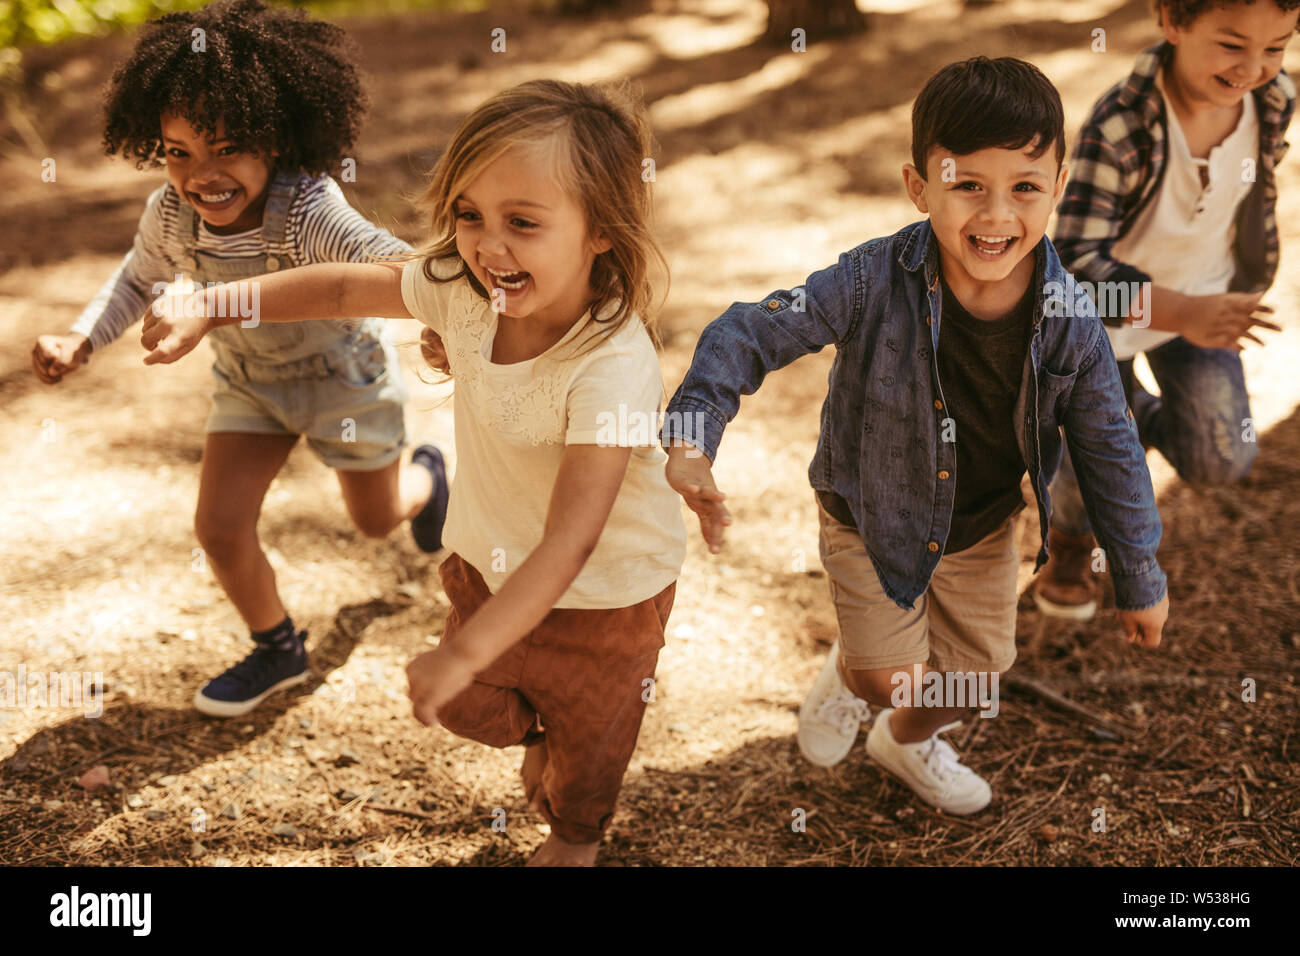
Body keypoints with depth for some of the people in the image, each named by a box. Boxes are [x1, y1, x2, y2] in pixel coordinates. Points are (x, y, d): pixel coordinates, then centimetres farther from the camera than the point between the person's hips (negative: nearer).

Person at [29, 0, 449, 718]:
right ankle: (278, 651, 26)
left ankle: (426, 476, 57)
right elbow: (140, 281, -1)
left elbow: (385, 261, -54)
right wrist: (79, 343, -15)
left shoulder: (308, 209, -38)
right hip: (249, 381, 4)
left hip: (342, 372, -4)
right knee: (220, 530, -3)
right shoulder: (170, 214, -22)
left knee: (376, 521, 18)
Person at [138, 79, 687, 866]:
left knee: (586, 731, 24)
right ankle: (537, 735, 64)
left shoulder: (613, 368, -41)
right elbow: (345, 287, -3)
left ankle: (577, 832, 58)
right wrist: (208, 308, -9)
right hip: (489, 560, 6)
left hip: (602, 590, -5)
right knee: (470, 707, 28)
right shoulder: (468, 291, -20)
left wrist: (466, 653, -44)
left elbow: (570, 541, -43)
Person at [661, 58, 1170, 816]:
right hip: (871, 518, -3)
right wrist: (692, 442, -37)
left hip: (983, 526, 3)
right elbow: (754, 333, -24)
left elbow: (1111, 454, -10)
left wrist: (1141, 582, 0)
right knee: (892, 677, 2)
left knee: (975, 672, 18)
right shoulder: (878, 282, -31)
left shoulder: (1070, 322, -22)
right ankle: (847, 678, 42)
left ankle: (908, 742, 54)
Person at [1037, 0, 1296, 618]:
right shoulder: (1119, 129, -36)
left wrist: (1247, 283, 15)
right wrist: (1185, 314, -47)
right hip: (1101, 311, -4)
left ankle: (1138, 414, 37)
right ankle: (1070, 540, 43)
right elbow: (1076, 263, -37)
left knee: (1221, 462, 3)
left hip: (1204, 294, 4)